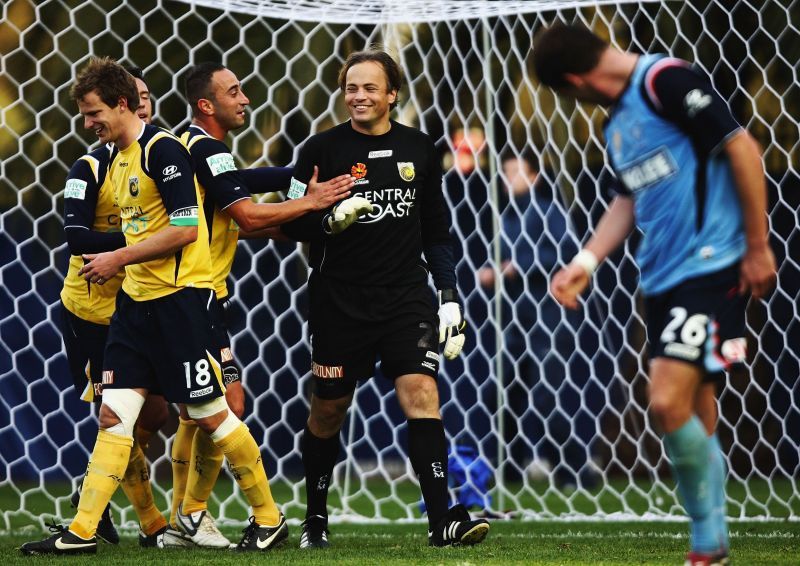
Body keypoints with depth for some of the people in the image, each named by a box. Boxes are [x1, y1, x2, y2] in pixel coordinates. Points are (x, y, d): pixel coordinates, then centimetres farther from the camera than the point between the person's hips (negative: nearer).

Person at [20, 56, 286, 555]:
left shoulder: (163, 149, -13)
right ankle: (82, 532, 0)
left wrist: (119, 258, -14)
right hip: (136, 299, 9)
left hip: (181, 299, -9)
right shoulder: (117, 159, 14)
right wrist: (120, 264, 11)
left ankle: (269, 519, 12)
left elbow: (186, 228, -20)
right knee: (113, 414, 2)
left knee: (210, 414, -2)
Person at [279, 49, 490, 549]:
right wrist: (331, 221, -21)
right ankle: (316, 518, 26)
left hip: (406, 296, 1)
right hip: (339, 299, -1)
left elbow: (436, 231, 15)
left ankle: (443, 520, -17)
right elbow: (293, 223, 0)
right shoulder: (322, 149, -1)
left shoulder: (419, 149, 8)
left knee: (422, 393, -15)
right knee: (328, 410, 7)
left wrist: (449, 296, 9)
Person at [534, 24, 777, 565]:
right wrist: (585, 263, 10)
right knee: (693, 419, 10)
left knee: (670, 402, -17)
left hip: (711, 266, -9)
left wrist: (758, 247, -12)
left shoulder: (666, 80, -12)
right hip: (663, 278, 9)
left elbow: (742, 148, -14)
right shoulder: (619, 120, 16)